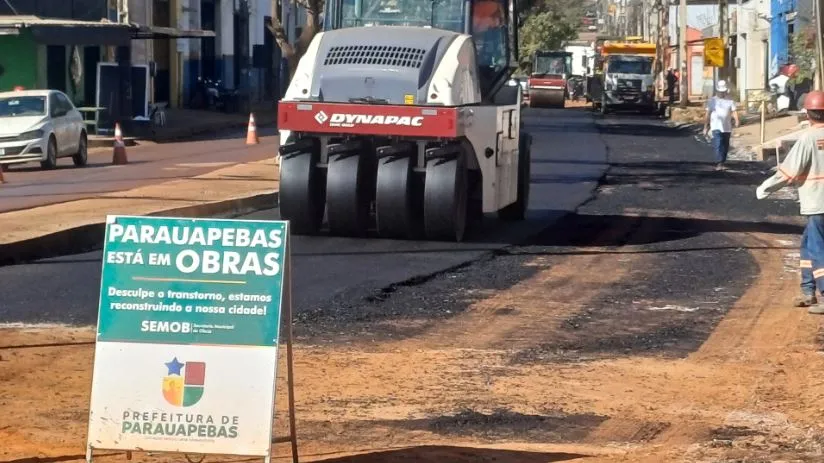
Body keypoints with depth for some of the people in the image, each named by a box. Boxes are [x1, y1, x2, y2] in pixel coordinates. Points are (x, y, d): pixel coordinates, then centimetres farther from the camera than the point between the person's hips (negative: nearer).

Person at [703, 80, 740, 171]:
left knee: (725, 146, 9)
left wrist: (737, 120, -25)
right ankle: (719, 164, -21)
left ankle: (722, 162, 23)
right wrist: (705, 127, 5)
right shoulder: (712, 101, 5)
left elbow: (734, 111, -5)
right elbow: (708, 114, 7)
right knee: (718, 145, -16)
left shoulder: (730, 101, 7)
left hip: (727, 128, 3)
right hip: (716, 127, -3)